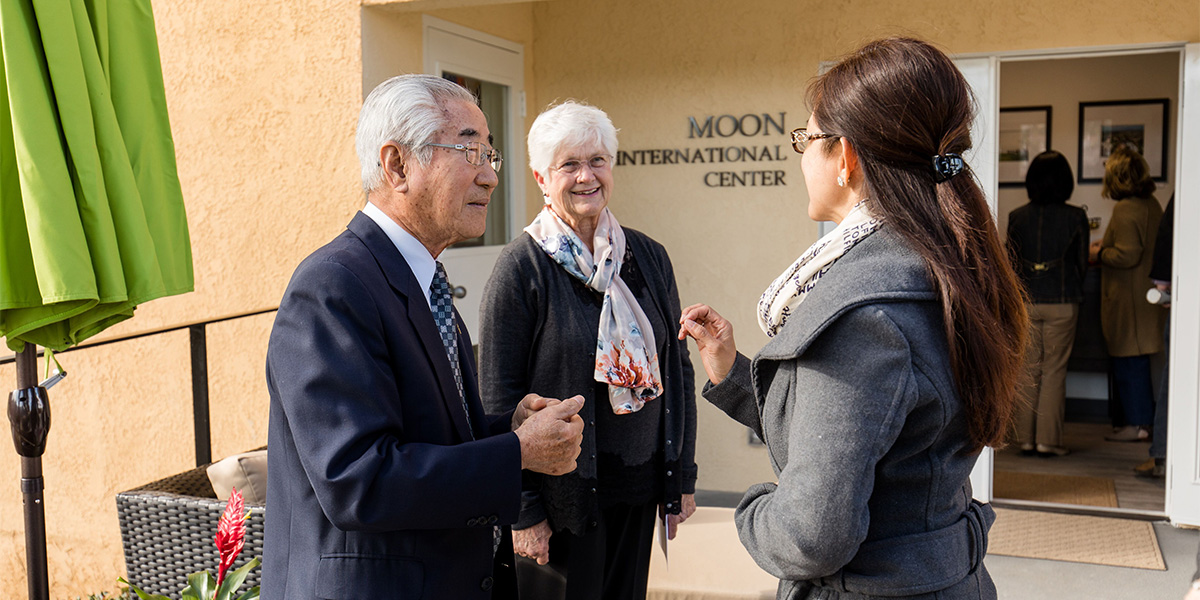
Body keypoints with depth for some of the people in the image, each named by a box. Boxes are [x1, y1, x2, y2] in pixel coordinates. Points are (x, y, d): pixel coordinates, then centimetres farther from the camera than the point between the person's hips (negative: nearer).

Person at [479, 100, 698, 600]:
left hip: (637, 490, 5)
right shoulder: (521, 268, -10)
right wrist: (523, 510, -12)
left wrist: (683, 475, 8)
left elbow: (677, 370, 10)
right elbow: (499, 399, -10)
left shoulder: (648, 256, 5)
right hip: (563, 497, -5)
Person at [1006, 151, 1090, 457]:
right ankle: (1048, 439, 5)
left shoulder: (1017, 217, 0)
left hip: (1025, 302, 2)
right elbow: (1082, 263, 3)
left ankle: (1025, 437, 11)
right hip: (1061, 302, -2)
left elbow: (1010, 262, 7)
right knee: (1054, 370, 4)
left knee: (1028, 369, 9)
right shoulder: (1075, 217, -5)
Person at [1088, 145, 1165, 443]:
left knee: (1128, 362, -1)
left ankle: (1137, 424, 4)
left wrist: (1099, 254, -7)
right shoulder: (1151, 204, 10)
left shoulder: (1125, 209, -18)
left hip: (1128, 298, -9)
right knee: (1138, 362, 15)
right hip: (1147, 293, 9)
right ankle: (1144, 421, 21)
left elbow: (1127, 255, -23)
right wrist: (1106, 245, 20)